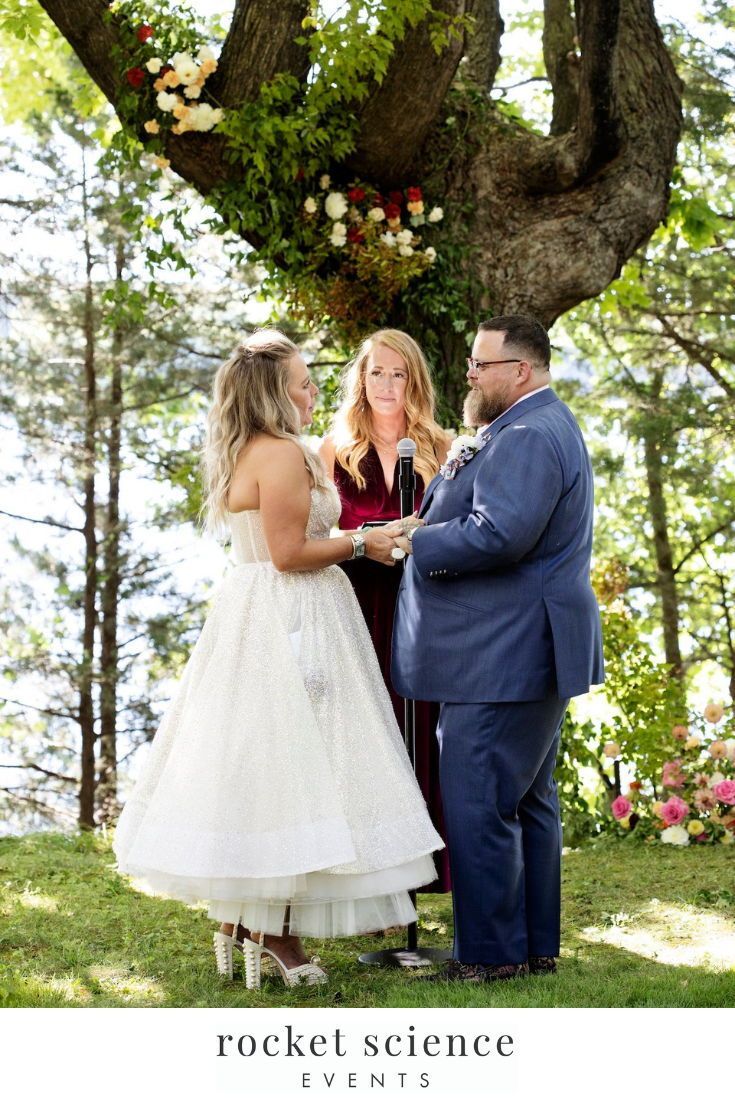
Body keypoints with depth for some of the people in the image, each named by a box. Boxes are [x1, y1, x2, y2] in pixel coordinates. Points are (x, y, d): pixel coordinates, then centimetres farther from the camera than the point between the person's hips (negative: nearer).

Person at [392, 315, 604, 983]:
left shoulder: (527, 437, -17)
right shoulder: (537, 428, 19)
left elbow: (499, 534, -27)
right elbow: (478, 511, 21)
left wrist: (411, 542, -16)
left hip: (502, 662, -12)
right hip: (528, 653, 12)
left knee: (477, 806, -6)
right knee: (528, 802, 15)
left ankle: (490, 955, 2)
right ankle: (537, 946, 24)